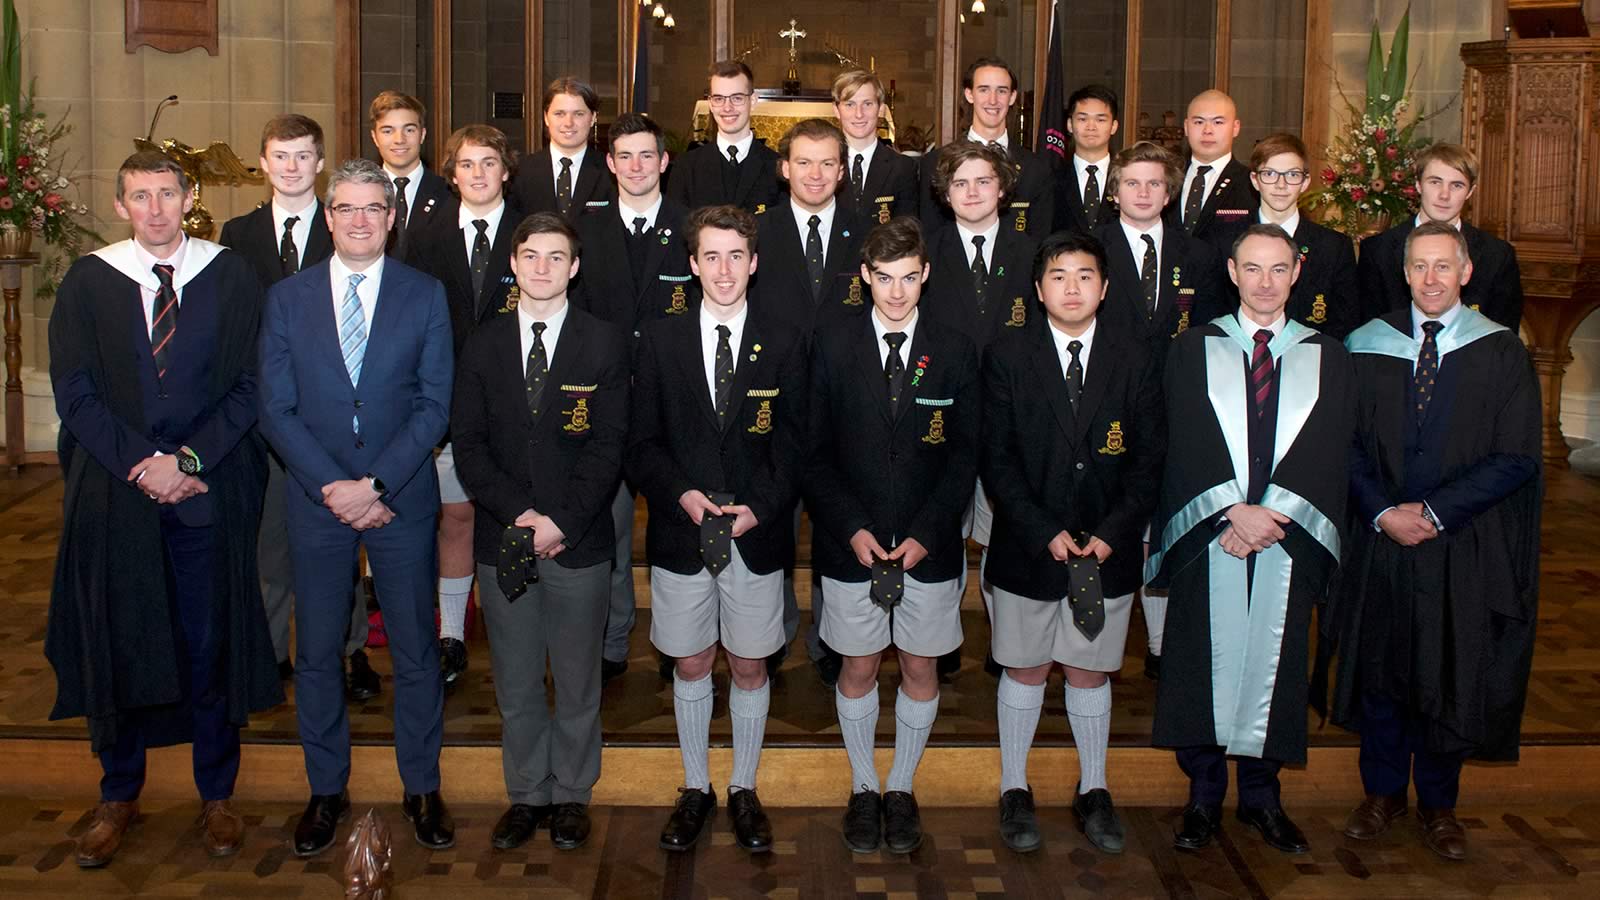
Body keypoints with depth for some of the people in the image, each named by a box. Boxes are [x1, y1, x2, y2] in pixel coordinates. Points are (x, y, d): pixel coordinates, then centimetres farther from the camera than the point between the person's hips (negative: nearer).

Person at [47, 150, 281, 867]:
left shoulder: (230, 277, 1)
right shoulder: (88, 281, 3)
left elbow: (249, 387, -1)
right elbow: (75, 394, -1)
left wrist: (187, 460, -12)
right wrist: (143, 464, -11)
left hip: (210, 488, 0)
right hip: (115, 490, 1)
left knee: (211, 642, 7)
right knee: (115, 641, 8)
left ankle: (217, 795, 23)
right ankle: (119, 795, 27)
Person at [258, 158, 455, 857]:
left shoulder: (425, 295, 1)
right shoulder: (287, 298, 4)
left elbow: (434, 404, -4)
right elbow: (276, 409, -1)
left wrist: (377, 485, -14)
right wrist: (333, 486, -12)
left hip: (403, 500, -1)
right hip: (316, 501, 1)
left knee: (415, 649, 8)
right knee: (316, 652, 9)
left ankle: (421, 787, 23)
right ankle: (326, 790, 25)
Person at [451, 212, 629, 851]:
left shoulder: (604, 345, 0)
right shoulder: (483, 345, 7)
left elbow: (608, 447, -5)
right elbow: (468, 444, 1)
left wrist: (561, 521, -15)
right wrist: (518, 513, -12)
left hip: (580, 541, -2)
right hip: (503, 537, 2)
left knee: (577, 680, 9)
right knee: (515, 683, 11)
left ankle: (572, 794, 24)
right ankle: (526, 794, 26)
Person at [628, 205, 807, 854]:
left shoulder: (784, 344, 1)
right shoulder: (661, 341, 3)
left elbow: (792, 446, -1)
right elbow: (643, 442, 1)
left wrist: (759, 506, -15)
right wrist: (681, 495, -15)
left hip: (757, 534, 0)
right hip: (681, 532, 1)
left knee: (750, 667, 10)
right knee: (690, 665, 11)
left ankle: (744, 790, 27)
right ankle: (695, 788, 28)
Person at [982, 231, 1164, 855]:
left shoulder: (1135, 362, 3)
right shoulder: (1007, 359, -2)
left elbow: (1149, 459, 2)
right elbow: (997, 459, -5)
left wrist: (1113, 533, -9)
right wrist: (1045, 532, -13)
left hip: (1107, 549, 1)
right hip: (1027, 547, -1)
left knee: (1089, 671, 12)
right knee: (1025, 669, 9)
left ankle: (1093, 790, 27)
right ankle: (1014, 790, 24)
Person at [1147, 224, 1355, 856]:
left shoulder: (1327, 359, 9)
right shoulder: (1194, 350, 6)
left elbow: (1327, 454, -2)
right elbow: (1185, 447, -4)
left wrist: (1270, 513, -14)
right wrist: (1235, 511, -16)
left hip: (1289, 541, 1)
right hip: (1207, 539, -1)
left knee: (1273, 663, 7)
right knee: (1206, 665, 4)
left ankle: (1261, 796, 23)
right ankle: (1204, 796, 18)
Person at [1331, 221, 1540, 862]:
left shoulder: (1501, 352, -3)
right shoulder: (1370, 347, 3)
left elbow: (1516, 458, -8)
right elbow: (1348, 443, 2)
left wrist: (1434, 512, -14)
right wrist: (1382, 512, -12)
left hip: (1466, 549, -1)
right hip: (1379, 543, 2)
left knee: (1453, 677, 8)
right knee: (1379, 669, 10)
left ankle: (1438, 804, 26)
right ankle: (1383, 792, 28)